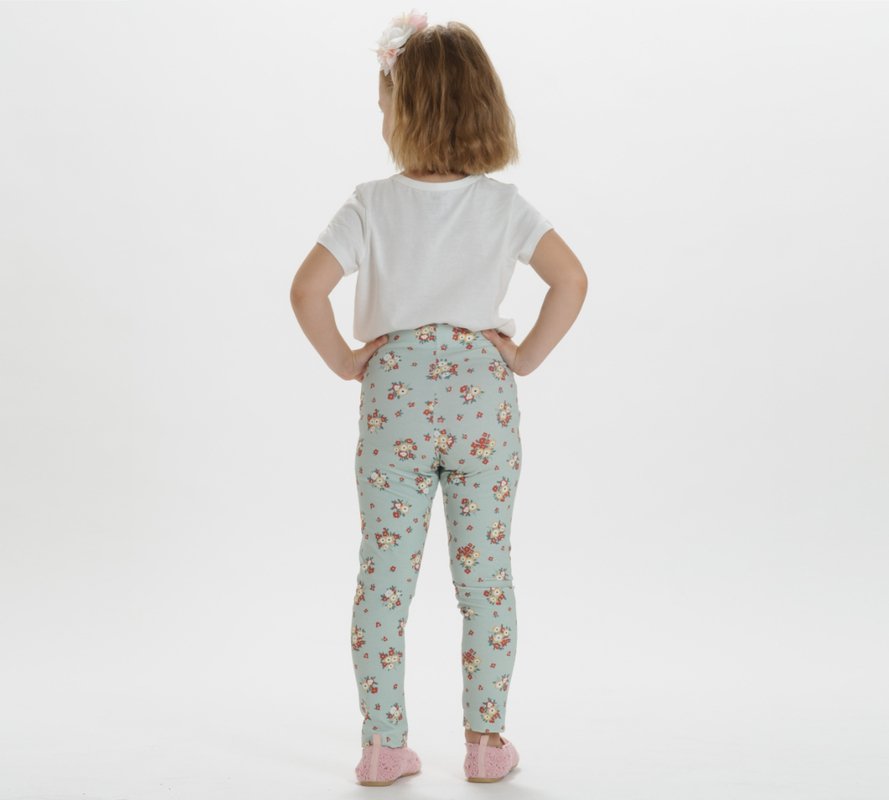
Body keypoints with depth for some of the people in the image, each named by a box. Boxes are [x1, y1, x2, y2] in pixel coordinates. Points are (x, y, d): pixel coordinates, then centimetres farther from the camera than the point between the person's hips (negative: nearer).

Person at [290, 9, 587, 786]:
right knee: (486, 577, 9)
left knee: (383, 577, 8)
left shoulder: (372, 205, -3)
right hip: (481, 397, 1)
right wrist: (526, 357, 0)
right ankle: (487, 741, 14)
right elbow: (572, 280, -7)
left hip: (394, 400, -1)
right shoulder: (505, 205, 1)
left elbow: (307, 291, -12)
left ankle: (383, 745, 12)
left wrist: (345, 361, 0)